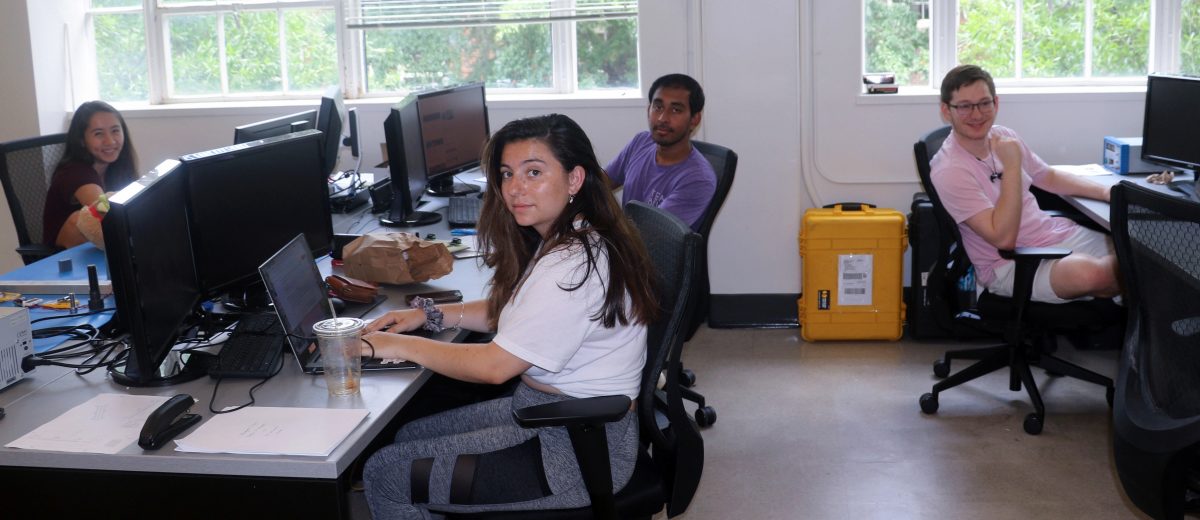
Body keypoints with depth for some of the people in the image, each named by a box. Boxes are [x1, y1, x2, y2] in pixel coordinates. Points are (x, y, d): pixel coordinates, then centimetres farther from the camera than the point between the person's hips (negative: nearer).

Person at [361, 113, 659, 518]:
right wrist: (429, 314, 7)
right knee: (406, 437, 18)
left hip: (579, 450, -10)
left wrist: (401, 346, -12)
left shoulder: (574, 265, -26)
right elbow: (508, 311, 20)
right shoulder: (559, 240, 6)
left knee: (384, 474, -5)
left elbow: (495, 366, -23)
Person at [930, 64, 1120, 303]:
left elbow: (1050, 178, 22)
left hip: (1056, 233, 7)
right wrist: (1012, 167, -23)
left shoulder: (1003, 136, 6)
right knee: (1090, 273, -32)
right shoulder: (949, 172, -18)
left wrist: (1105, 191, 7)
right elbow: (1003, 238, -24)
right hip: (1009, 264, -7)